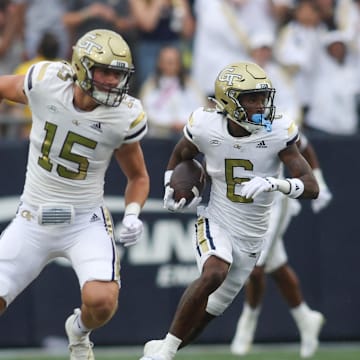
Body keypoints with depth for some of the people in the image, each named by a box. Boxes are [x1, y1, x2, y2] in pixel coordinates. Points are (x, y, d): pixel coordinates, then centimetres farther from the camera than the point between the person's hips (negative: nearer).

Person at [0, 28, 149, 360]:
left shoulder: (125, 117, -11)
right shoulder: (45, 82, -14)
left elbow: (138, 176, 5)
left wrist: (132, 215, -12)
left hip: (86, 222, -1)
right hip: (33, 220, 1)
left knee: (102, 302, -23)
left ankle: (79, 331, 15)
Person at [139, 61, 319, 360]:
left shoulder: (278, 133, -16)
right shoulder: (206, 128, -12)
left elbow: (311, 187, -20)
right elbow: (180, 155, 13)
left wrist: (275, 183, -38)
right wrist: (170, 190, -3)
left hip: (252, 237, 2)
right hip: (216, 223, -2)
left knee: (209, 311, 10)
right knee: (214, 273, -33)